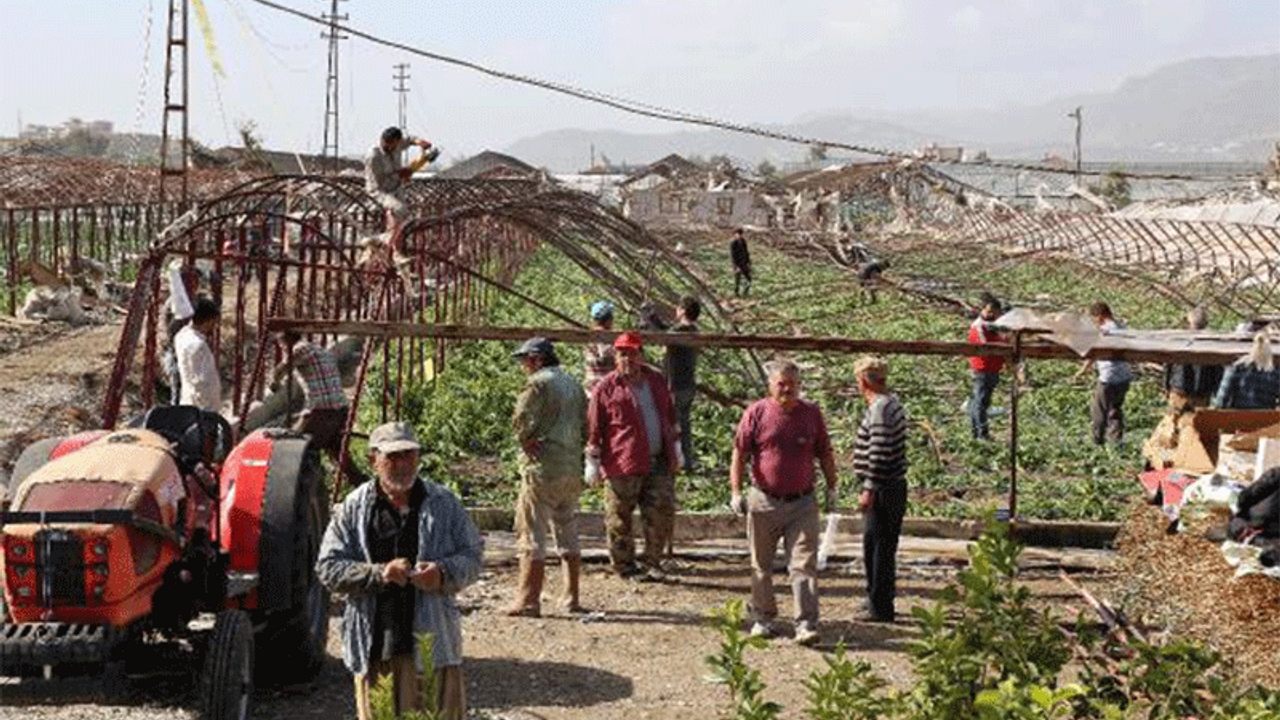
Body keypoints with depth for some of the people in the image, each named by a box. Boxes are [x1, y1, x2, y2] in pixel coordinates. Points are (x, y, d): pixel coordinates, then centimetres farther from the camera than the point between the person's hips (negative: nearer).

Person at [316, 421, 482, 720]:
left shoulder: (443, 503, 6)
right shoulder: (353, 509, 4)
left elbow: (472, 557, 8)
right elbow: (328, 567, 0)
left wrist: (443, 574, -14)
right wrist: (378, 574, -15)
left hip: (433, 638, 0)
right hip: (374, 644, 0)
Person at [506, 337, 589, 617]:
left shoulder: (538, 382, -9)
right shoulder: (573, 384, 15)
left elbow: (522, 419, -16)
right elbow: (584, 423, 16)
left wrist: (527, 442, -1)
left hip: (543, 469, -7)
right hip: (573, 469, 8)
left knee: (532, 536, -3)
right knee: (569, 535, 15)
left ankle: (528, 601, -4)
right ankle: (572, 599, 19)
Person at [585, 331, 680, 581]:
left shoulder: (657, 381, 13)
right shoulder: (606, 388, -2)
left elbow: (669, 415, 24)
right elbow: (594, 427, -1)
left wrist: (675, 448, 24)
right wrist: (592, 462, -2)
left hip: (659, 462, 4)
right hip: (623, 465, -4)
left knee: (662, 512, 2)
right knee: (619, 518, 3)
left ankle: (652, 562, 17)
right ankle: (625, 565, 18)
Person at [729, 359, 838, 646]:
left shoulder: (812, 413, 6)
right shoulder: (756, 413, -1)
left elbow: (825, 454, 15)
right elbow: (739, 454, -1)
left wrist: (831, 488, 13)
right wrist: (736, 492, -8)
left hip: (802, 503, 1)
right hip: (764, 502, 0)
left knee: (804, 565, -6)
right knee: (761, 566, 11)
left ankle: (806, 625, -5)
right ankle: (763, 618, 26)